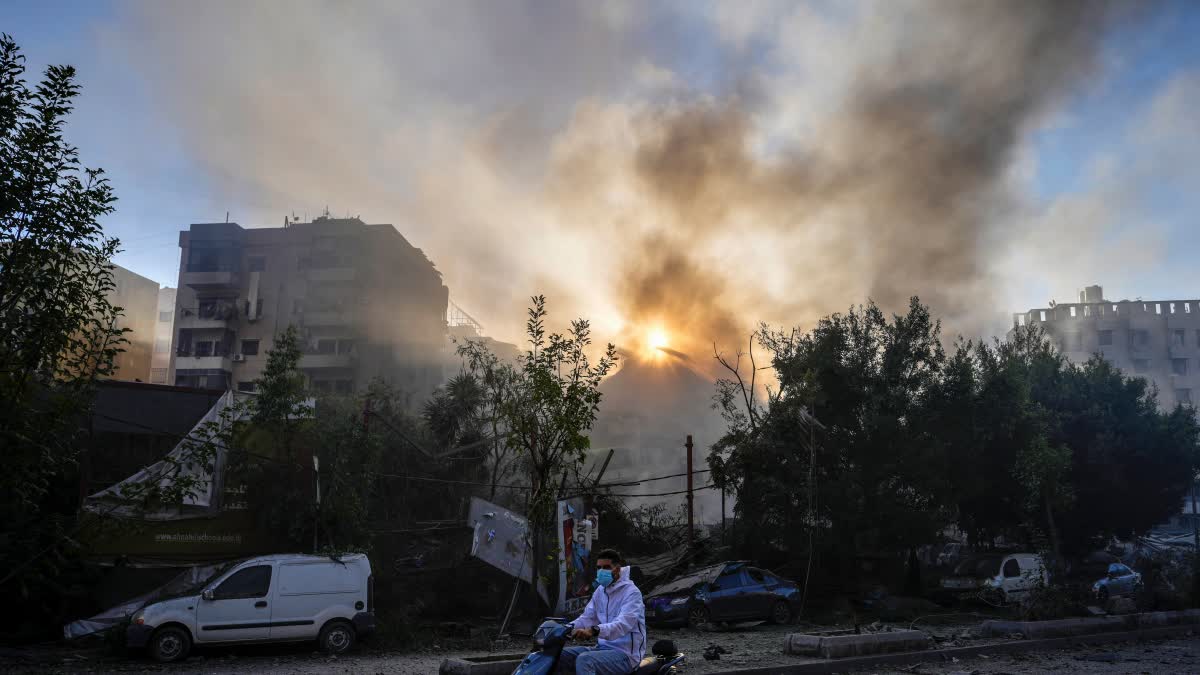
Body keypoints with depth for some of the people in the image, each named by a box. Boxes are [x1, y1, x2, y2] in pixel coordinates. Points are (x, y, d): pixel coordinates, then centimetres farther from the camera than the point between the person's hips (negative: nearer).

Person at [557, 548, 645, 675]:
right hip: (602, 647, 8)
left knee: (584, 660, -32)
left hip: (626, 654, -8)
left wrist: (594, 630, -46)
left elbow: (623, 624, -30)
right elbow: (586, 618, 11)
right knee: (559, 655, -5)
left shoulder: (631, 592, -14)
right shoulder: (600, 590, 14)